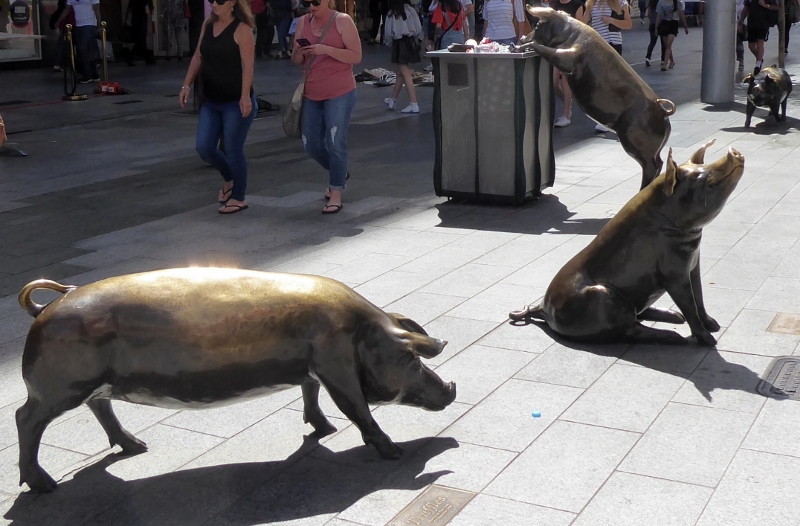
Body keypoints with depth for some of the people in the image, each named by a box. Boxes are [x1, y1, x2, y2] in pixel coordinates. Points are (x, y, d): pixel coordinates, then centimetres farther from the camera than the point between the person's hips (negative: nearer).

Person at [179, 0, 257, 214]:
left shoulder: (241, 29, -11)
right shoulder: (208, 25, 9)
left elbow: (247, 65, -18)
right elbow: (198, 57, 16)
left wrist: (245, 96, -26)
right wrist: (187, 84, 9)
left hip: (235, 102, -7)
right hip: (211, 101, 7)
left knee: (233, 150, -1)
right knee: (204, 147, 4)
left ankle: (238, 198, 16)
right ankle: (229, 179, 31)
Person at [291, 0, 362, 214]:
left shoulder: (342, 21, -8)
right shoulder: (303, 22, 7)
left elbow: (356, 56, -12)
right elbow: (297, 60, 12)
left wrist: (326, 49, -23)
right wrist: (299, 52, -12)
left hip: (339, 94, -6)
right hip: (311, 94, 6)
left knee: (336, 144, -6)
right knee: (311, 145, 10)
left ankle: (336, 194, 3)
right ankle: (338, 174, 35)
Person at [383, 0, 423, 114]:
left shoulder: (391, 13, -9)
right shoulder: (411, 10, -2)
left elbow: (388, 32, -4)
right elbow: (418, 28, -1)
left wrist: (389, 42, 15)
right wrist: (416, 40, 16)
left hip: (399, 44, -5)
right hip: (410, 42, 5)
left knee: (406, 74, -4)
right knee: (400, 73, 16)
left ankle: (414, 104, -9)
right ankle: (392, 99, 31)